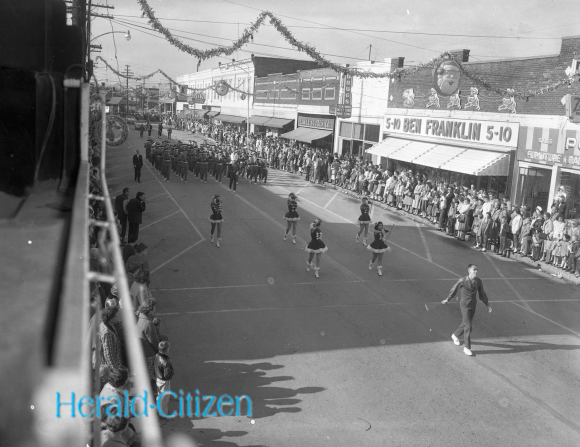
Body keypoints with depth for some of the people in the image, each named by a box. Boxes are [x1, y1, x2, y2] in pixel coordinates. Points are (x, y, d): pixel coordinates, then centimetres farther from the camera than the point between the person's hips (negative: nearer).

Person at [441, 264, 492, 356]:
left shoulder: (478, 281, -8)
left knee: (466, 324, 19)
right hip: (464, 306, -5)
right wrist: (447, 299, 9)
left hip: (473, 305, 5)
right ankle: (467, 348, 1)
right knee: (468, 327, -10)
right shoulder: (462, 281, -20)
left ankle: (455, 335, 48)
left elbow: (482, 294, 6)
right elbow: (454, 289, -3)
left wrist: (487, 304, 1)